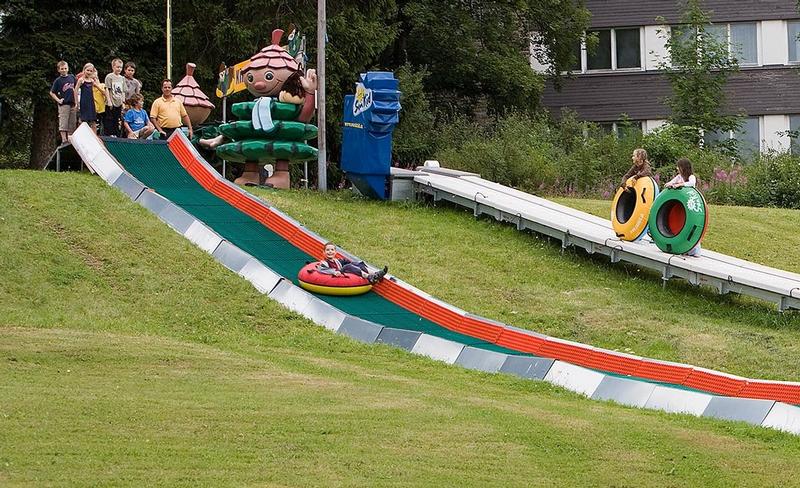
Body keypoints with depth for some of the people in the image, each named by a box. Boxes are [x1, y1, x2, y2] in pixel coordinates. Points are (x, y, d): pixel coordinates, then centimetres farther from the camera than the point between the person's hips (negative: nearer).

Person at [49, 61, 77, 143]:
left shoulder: (72, 77, 8)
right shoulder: (58, 80, -3)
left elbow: (75, 89, 19)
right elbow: (52, 93, 1)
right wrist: (58, 100, -10)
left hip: (72, 104, 5)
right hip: (63, 104, -4)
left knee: (72, 124, 8)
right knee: (63, 123, -7)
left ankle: (70, 139, 14)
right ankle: (64, 140, -9)